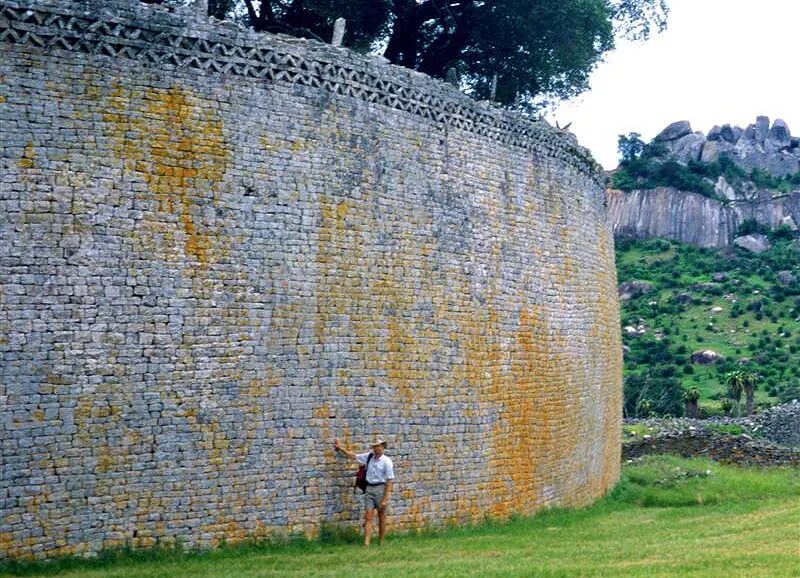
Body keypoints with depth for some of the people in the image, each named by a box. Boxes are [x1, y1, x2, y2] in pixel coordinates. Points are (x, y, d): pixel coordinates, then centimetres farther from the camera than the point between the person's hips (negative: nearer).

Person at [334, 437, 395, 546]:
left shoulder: (386, 461, -9)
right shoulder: (369, 457, 6)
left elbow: (390, 481, -12)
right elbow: (353, 456, 18)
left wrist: (385, 499, -16)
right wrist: (340, 448, 16)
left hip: (380, 489, -4)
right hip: (369, 489, 4)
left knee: (381, 518, 7)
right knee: (368, 517, -4)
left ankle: (380, 544, 17)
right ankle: (366, 544, -12)